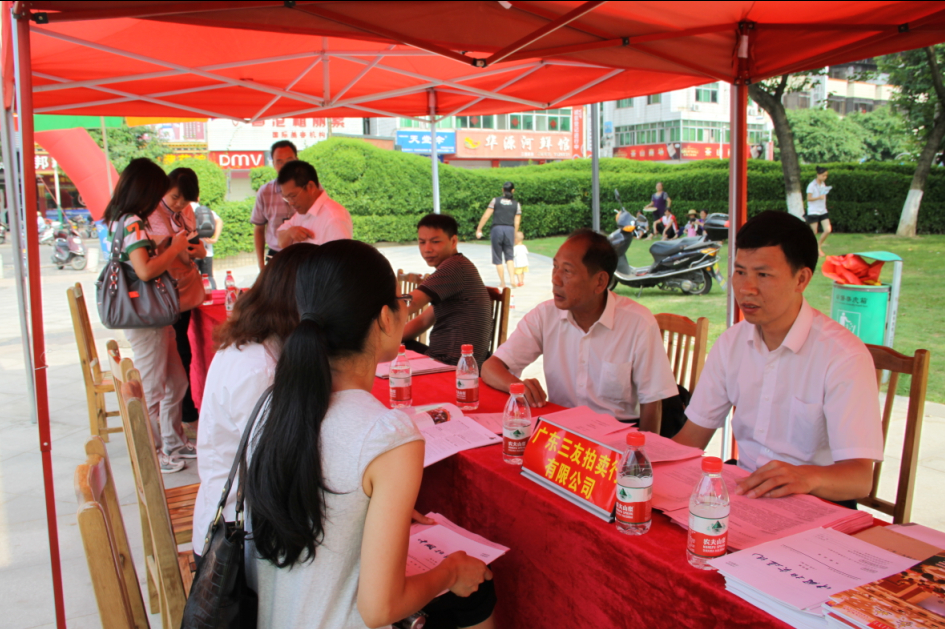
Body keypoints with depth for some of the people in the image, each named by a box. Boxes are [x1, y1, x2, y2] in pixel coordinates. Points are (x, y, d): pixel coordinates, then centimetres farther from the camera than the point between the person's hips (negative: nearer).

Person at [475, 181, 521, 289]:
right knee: (509, 256, 12)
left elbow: (486, 216, -1)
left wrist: (479, 229, 5)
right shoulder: (517, 204, 7)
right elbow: (517, 222, 4)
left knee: (498, 258, 8)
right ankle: (512, 278, -8)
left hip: (497, 228, -1)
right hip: (510, 229, 1)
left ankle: (502, 283, 12)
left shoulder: (495, 200, 4)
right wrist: (514, 236, 13)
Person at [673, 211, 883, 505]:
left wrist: (807, 476, -42)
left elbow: (860, 477, -20)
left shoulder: (844, 356, -12)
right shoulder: (731, 343, 7)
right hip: (744, 489, 5)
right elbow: (691, 438, 7)